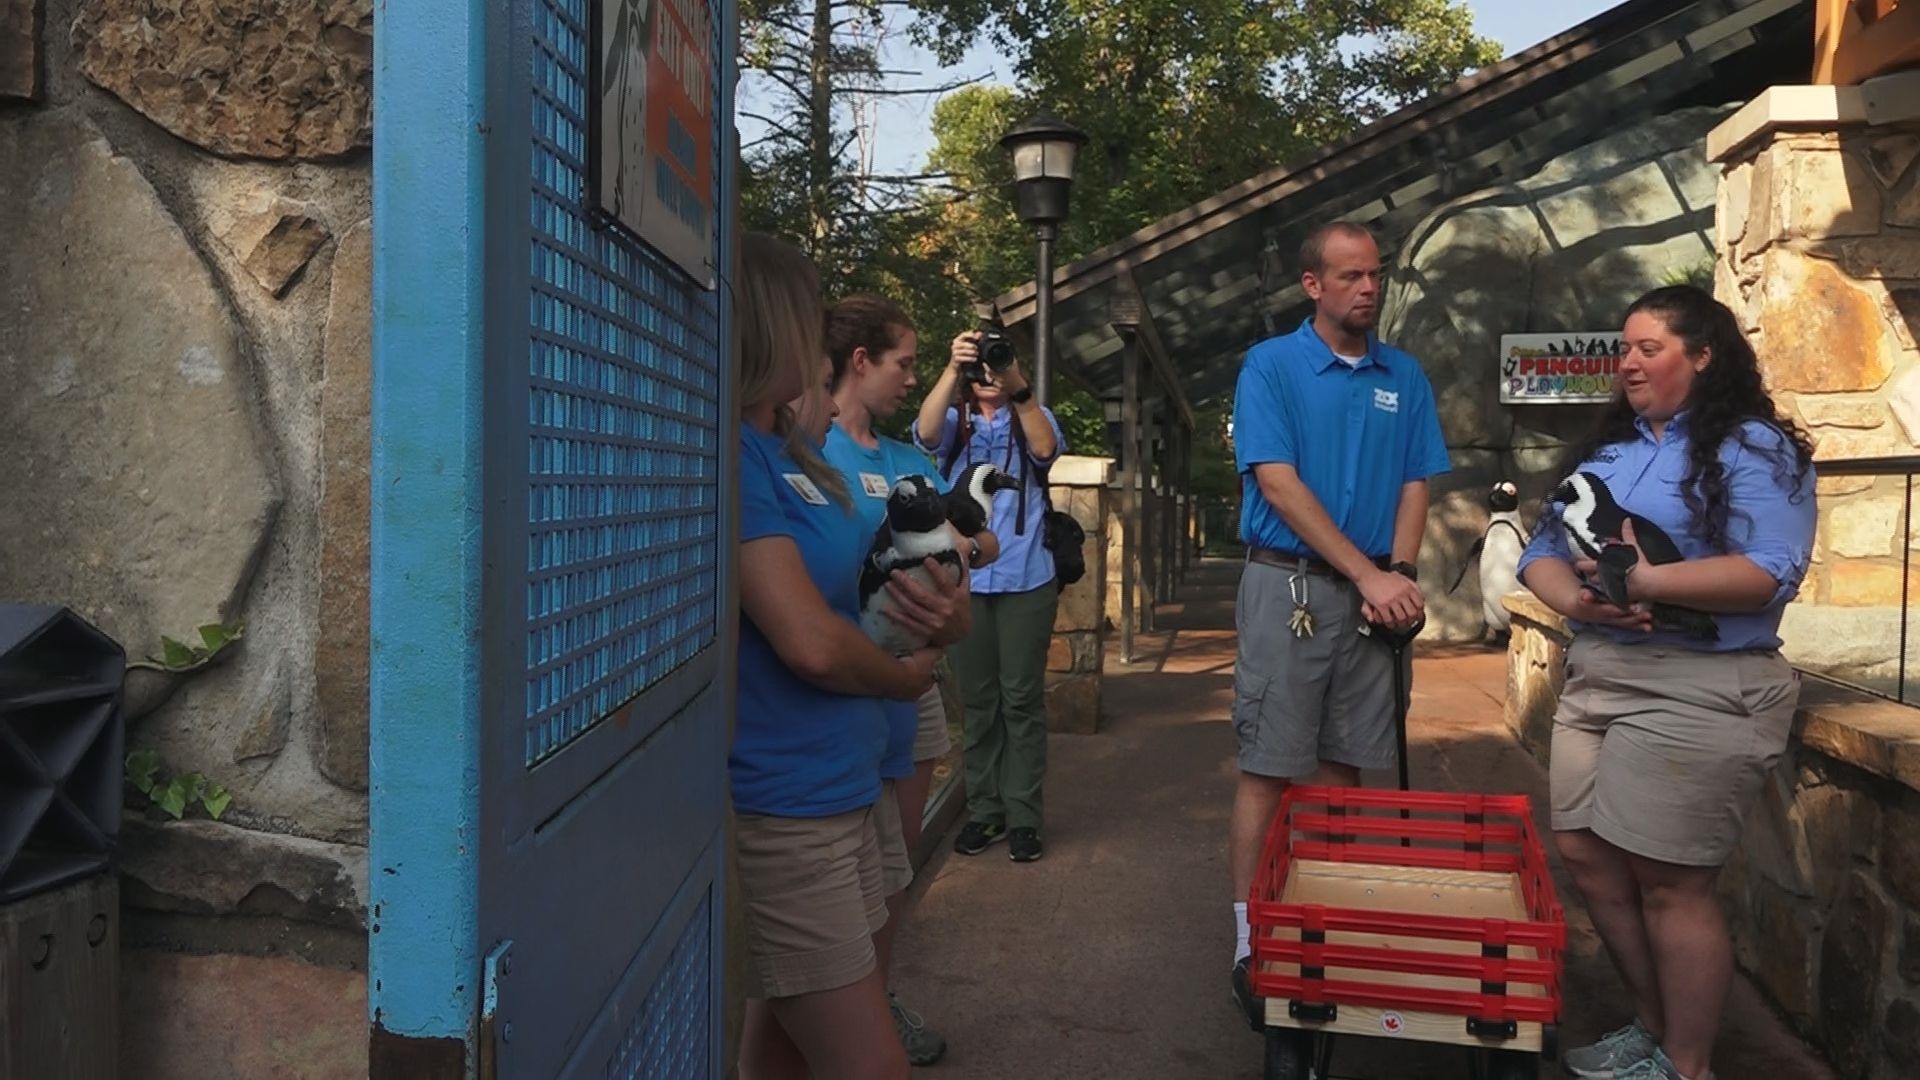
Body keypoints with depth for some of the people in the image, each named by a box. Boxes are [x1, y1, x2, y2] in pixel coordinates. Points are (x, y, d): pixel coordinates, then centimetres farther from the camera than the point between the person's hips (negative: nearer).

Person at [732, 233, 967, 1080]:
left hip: (829, 792, 9)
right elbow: (811, 641, -25)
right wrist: (904, 677, -5)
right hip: (782, 808, -9)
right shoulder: (733, 452, -19)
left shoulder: (778, 450, 9)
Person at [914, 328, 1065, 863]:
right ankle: (983, 811, 16)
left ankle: (1022, 816, 8)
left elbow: (1046, 450, -14)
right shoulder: (956, 421, 9)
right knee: (977, 699, 6)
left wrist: (1018, 387, -28)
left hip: (1026, 578, -1)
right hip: (965, 579, 1)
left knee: (1022, 697, 1)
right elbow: (925, 435, -14)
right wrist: (951, 370, -28)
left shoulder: (1032, 417, 9)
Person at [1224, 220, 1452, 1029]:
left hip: (1374, 592, 4)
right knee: (1270, 771, -3)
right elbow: (1278, 483, -11)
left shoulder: (1405, 376, 10)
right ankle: (1253, 943, 5)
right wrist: (1368, 575, -14)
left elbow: (1415, 485, 10)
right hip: (1289, 584, -4)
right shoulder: (1270, 366, -4)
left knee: (1343, 767, 11)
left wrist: (1401, 574, -7)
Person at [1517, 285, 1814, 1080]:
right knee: (1586, 856, 11)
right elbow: (1543, 551, 10)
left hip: (1698, 691, -8)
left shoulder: (1753, 447, -7)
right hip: (1595, 677, 8)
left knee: (1668, 882, -1)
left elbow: (1769, 574, -19)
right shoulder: (1605, 448, 15)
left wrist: (1644, 581, -23)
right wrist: (1573, 599, -11)